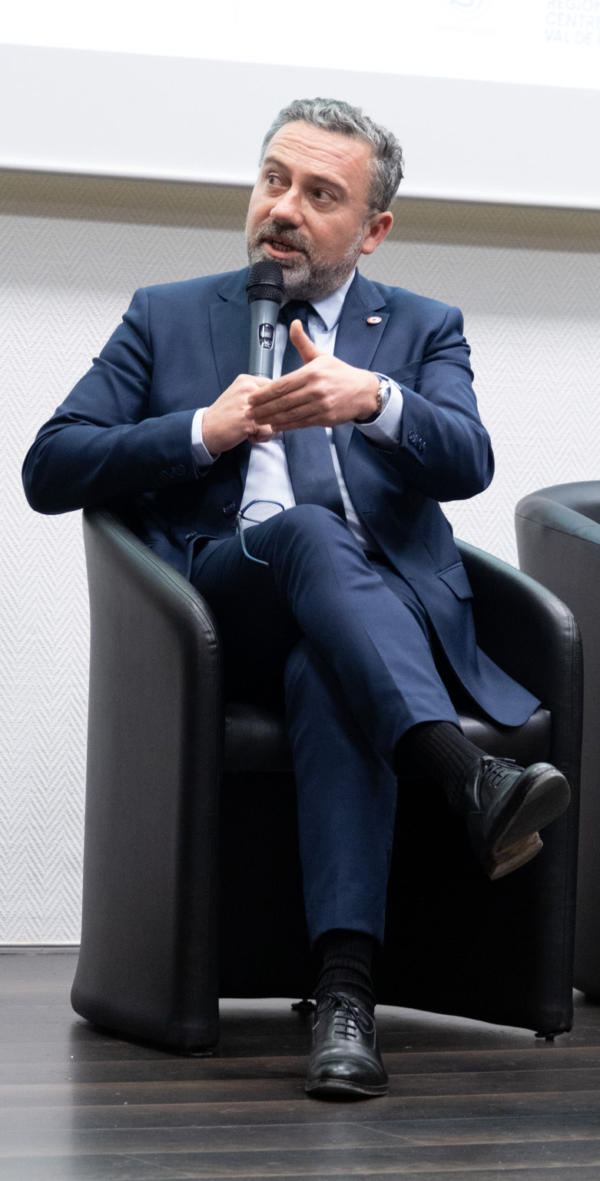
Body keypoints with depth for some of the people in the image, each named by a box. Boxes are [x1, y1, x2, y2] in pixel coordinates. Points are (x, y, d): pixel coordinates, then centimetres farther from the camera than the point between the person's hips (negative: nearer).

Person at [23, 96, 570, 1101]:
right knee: (309, 531, -35)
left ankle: (345, 989, -51)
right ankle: (469, 778, -55)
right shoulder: (167, 319, 22)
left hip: (384, 603, 0)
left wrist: (376, 400, -20)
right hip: (220, 598, 0)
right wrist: (206, 431, -3)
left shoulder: (422, 330, 22)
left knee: (325, 668, -38)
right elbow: (49, 469, 11)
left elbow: (468, 464, 1)